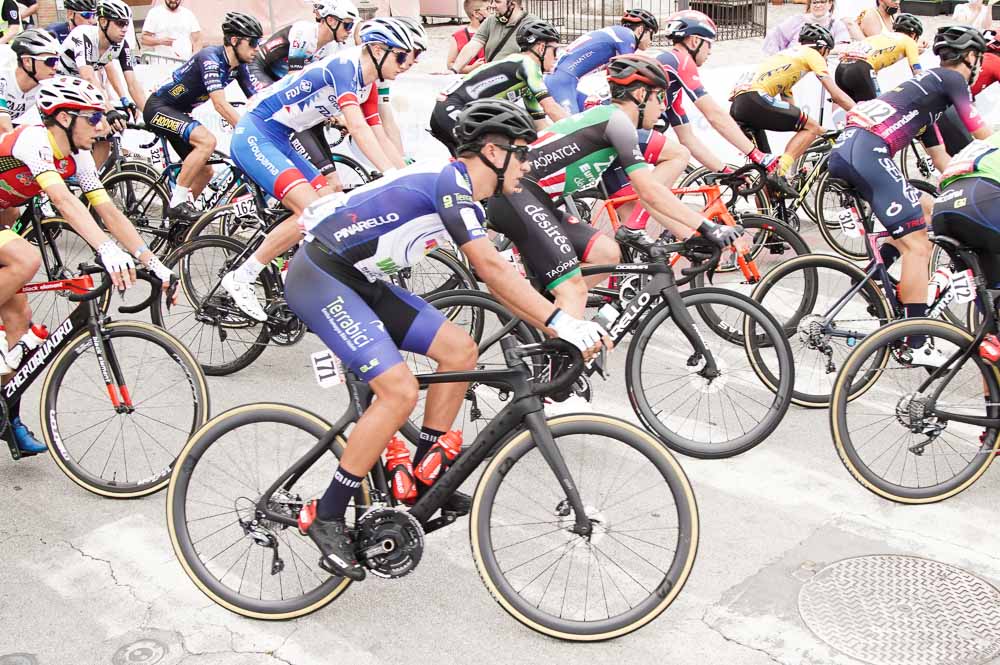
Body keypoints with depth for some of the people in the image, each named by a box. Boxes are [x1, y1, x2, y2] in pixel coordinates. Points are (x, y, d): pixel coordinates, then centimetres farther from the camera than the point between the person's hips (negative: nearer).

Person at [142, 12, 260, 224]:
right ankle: (178, 202, -21)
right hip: (159, 108, -9)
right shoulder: (211, 58, -26)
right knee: (207, 141, -30)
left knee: (205, 171, 6)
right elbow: (220, 104, -35)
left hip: (178, 113, 9)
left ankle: (175, 216, 21)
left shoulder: (239, 67, 0)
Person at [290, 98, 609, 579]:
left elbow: (496, 280, 14)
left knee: (460, 349, 2)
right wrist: (561, 321, -27)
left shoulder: (465, 198, 12)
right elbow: (491, 268, -27)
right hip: (319, 277, -10)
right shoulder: (449, 181, -18)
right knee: (399, 390, -21)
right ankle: (326, 516, -7)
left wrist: (551, 329, 6)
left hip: (361, 281, 10)